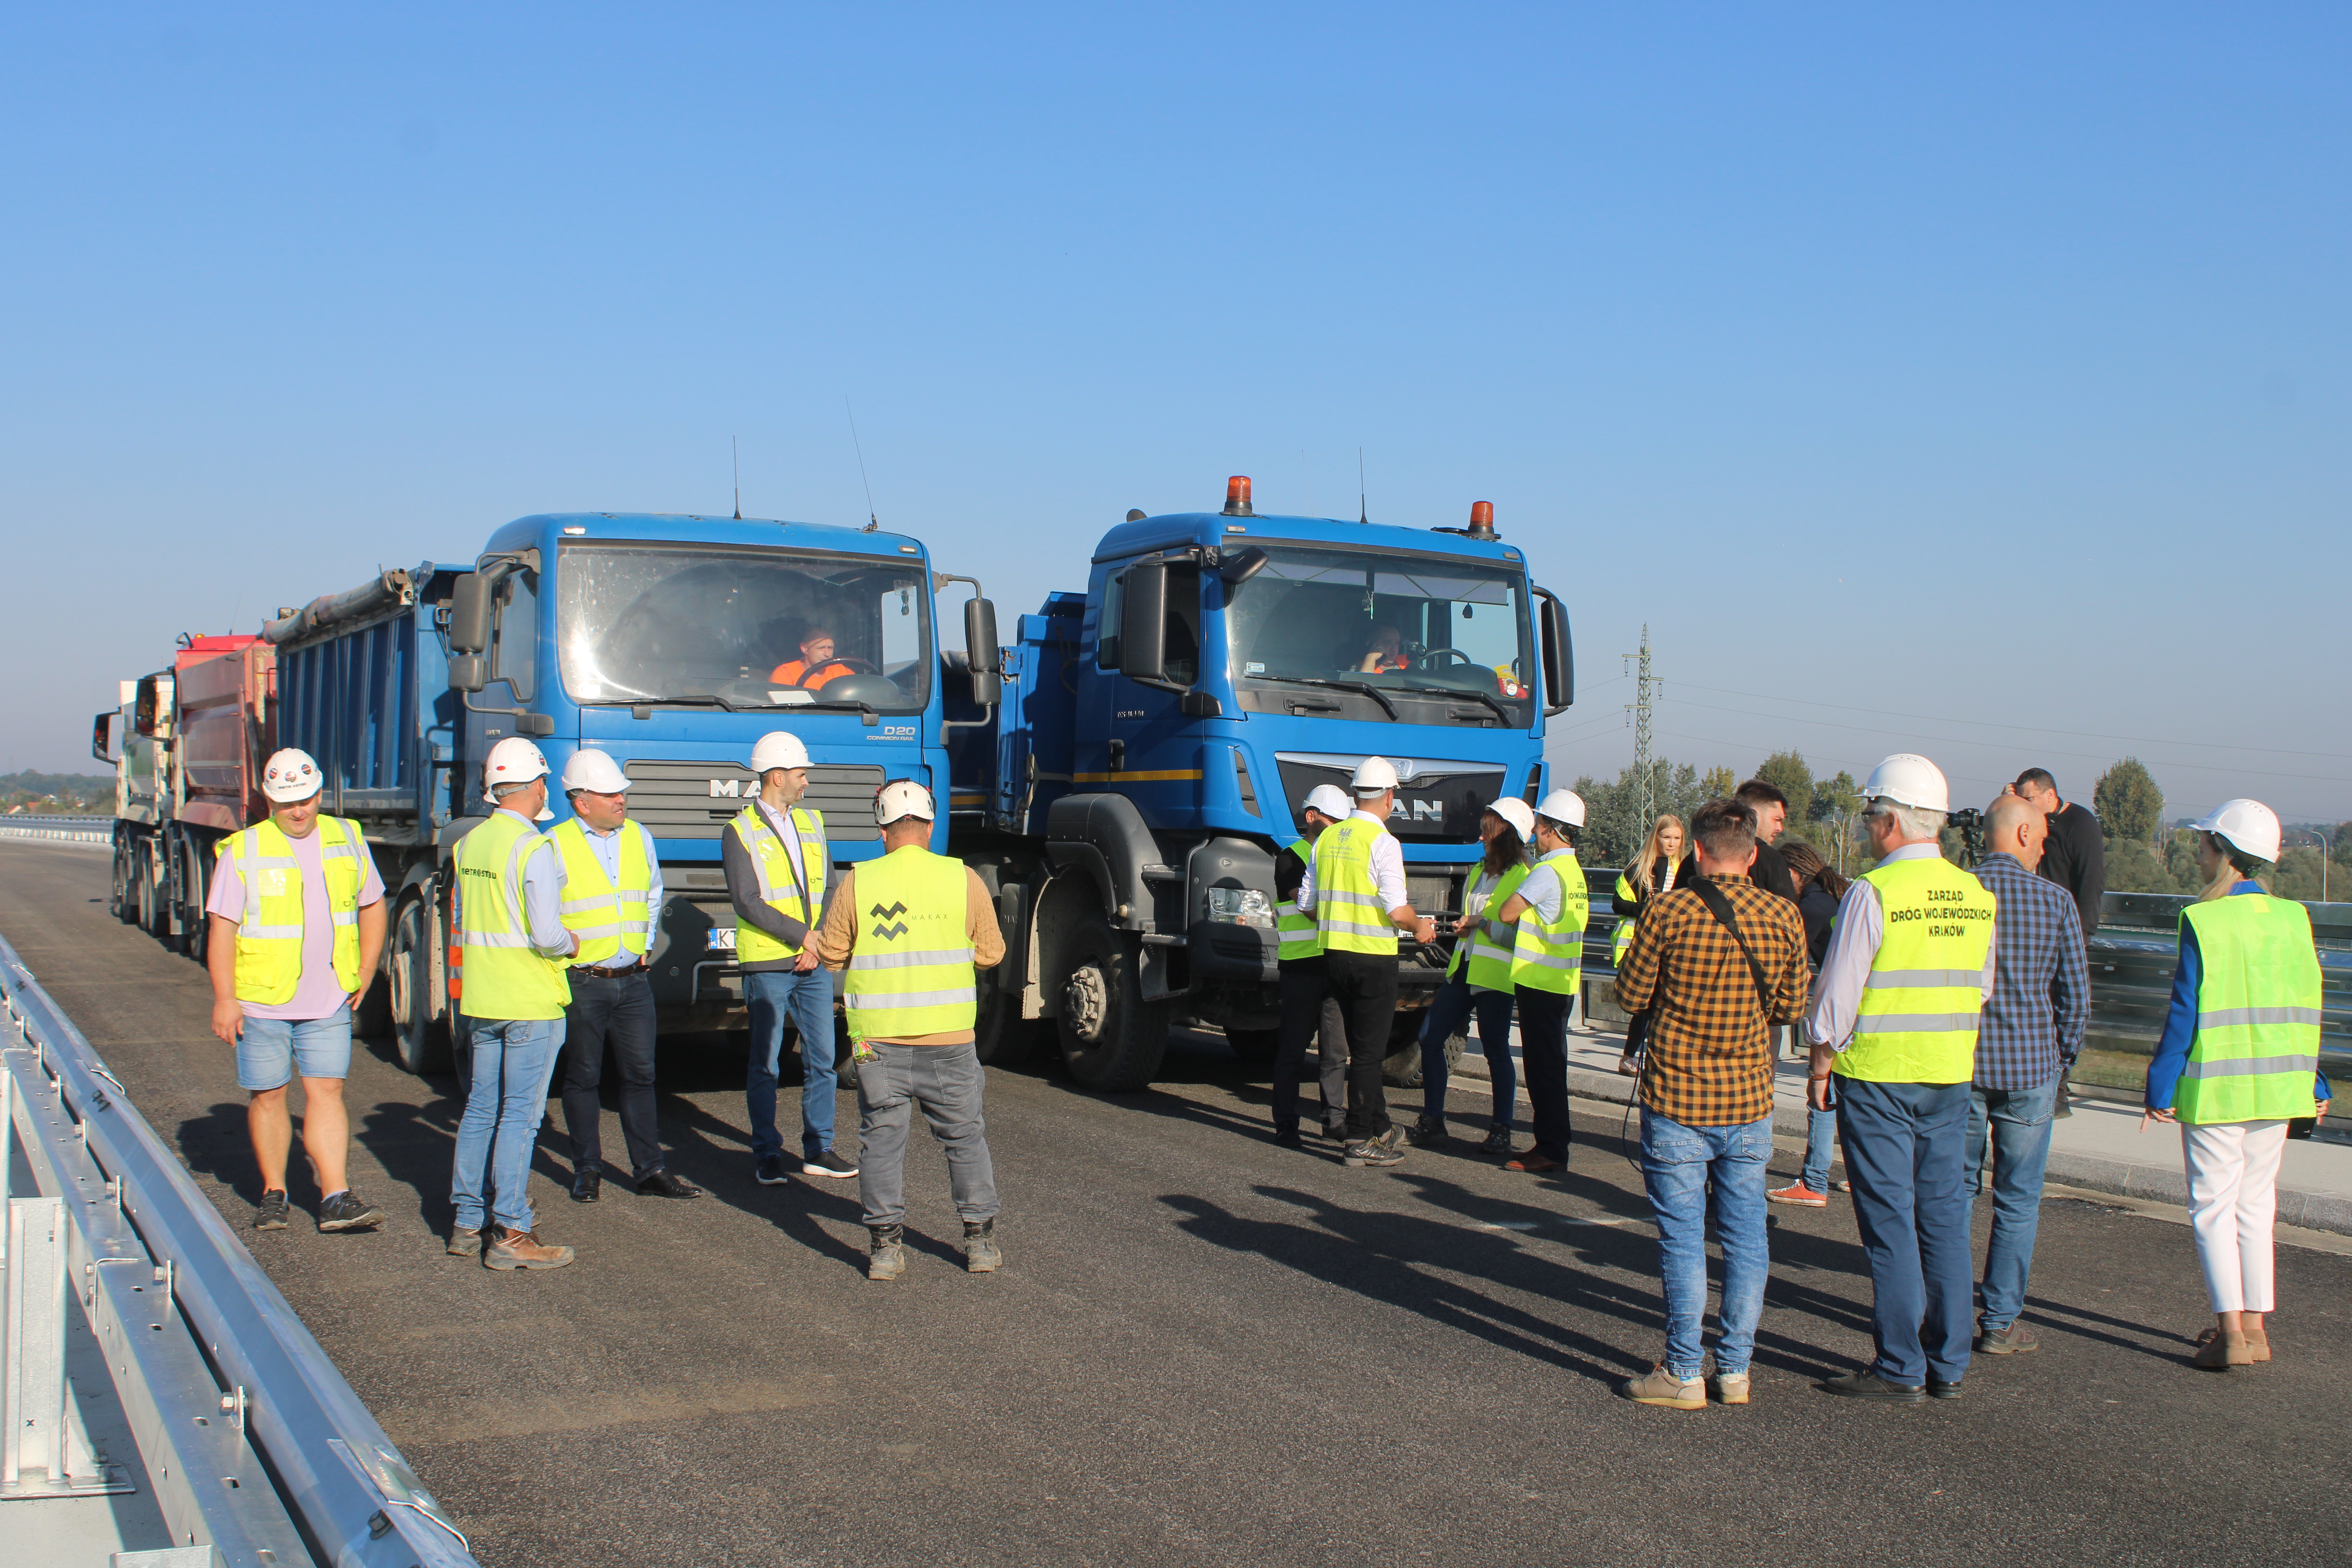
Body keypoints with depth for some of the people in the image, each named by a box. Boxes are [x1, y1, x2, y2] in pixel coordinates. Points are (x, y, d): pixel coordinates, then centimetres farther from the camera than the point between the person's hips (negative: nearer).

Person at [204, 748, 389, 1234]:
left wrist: (364, 973, 9)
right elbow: (222, 929, -5)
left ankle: (336, 1198, -7)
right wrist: (224, 999, -10)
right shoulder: (244, 851, -4)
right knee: (267, 1096, 7)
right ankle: (273, 1194, 20)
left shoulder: (347, 840, 6)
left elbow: (372, 905, 17)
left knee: (326, 1091, -4)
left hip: (328, 1004, 2)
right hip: (262, 1001, -1)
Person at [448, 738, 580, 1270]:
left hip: (479, 1001, 7)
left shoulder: (470, 843, 8)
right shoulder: (534, 849, -16)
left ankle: (467, 1225, 20)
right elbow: (546, 936, -20)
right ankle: (511, 1235, -1)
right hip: (531, 1002, -7)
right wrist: (571, 944, -1)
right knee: (521, 1115, -3)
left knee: (481, 1108, 14)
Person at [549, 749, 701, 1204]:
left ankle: (650, 1170, 13)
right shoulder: (556, 845, -8)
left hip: (633, 979, 4)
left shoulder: (639, 838, 9)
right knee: (583, 1079, 6)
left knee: (640, 1075, 7)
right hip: (582, 982, -4)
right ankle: (587, 1171, 17)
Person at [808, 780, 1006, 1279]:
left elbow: (831, 953, 5)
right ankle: (980, 1239, 18)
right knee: (965, 1137, 13)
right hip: (949, 1038, 1)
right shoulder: (963, 880, -3)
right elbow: (991, 952, 6)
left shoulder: (858, 883, -3)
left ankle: (886, 1245, 8)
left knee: (882, 1138, 8)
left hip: (878, 1037, 0)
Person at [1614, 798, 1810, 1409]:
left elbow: (1631, 996, -4)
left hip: (1677, 1099, -3)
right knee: (1746, 1235, 12)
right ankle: (1736, 1368, 18)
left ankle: (1683, 1374, 8)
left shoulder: (1669, 912, -12)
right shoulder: (1783, 917, -2)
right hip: (1750, 1100, 3)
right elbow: (1791, 1005, 7)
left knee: (1683, 1238, 3)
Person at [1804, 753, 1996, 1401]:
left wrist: (1820, 1067, -2)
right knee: (1944, 1213, 11)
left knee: (1889, 1218, 0)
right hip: (1951, 1078, 6)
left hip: (1878, 1074, -6)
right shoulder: (1976, 895, 6)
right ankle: (1948, 1365, 16)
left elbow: (1838, 991, -12)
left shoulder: (1873, 892, -14)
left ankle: (1900, 1368, 4)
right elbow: (1982, 988, 14)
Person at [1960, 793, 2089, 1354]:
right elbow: (2075, 994, -3)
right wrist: (2063, 1059, 11)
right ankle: (1999, 1323, 9)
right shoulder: (2054, 901, -6)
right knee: (2017, 1201, 6)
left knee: (1955, 1189, 13)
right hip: (2030, 1066, -1)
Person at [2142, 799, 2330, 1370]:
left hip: (2216, 1087, -5)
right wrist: (2314, 1085, 17)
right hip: (2277, 1087, 5)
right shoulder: (2294, 919, 3)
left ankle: (2231, 1329, -3)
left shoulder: (2202, 923, -13)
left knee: (2213, 1203, 3)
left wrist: (2161, 1088, -6)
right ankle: (2254, 1325, 18)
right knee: (2256, 1201, 15)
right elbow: (2307, 1008, 8)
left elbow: (2185, 1013, -13)